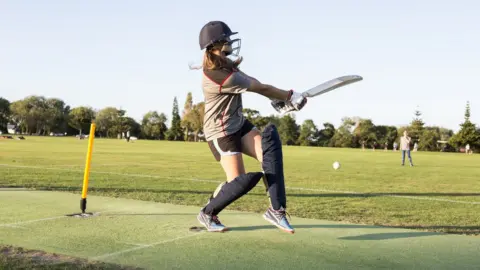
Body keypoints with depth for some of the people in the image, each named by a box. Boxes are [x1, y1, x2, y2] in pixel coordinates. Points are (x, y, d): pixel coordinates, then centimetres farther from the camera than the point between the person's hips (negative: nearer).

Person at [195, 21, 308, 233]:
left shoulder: (225, 65, 1)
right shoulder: (221, 77, -29)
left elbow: (252, 83, 4)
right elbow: (260, 88, -21)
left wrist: (278, 99, -9)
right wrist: (289, 96, -10)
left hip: (239, 124, 9)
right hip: (221, 132, -9)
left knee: (270, 155, -10)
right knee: (240, 181, -10)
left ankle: (276, 210, -6)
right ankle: (207, 213, 15)